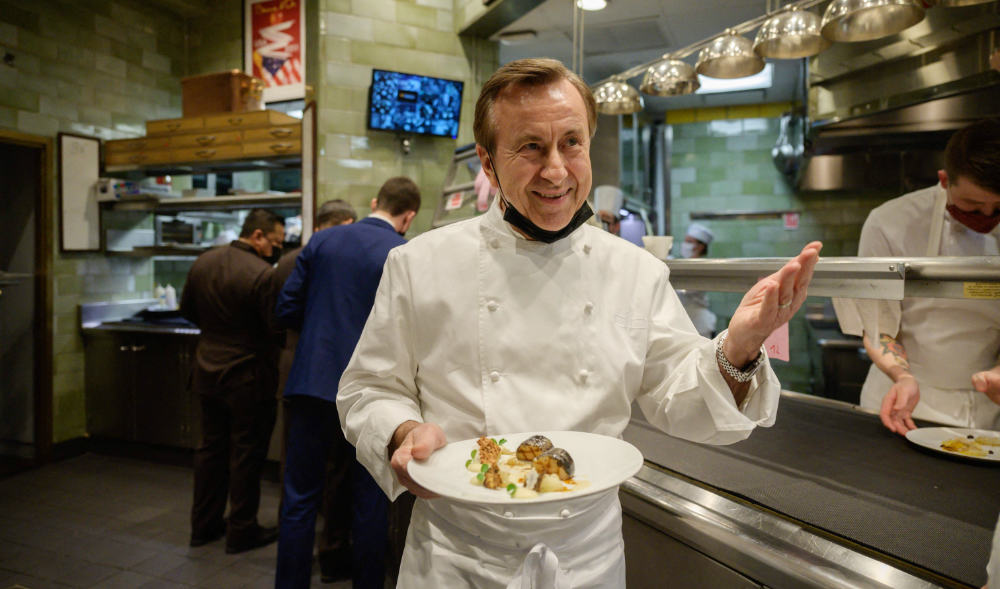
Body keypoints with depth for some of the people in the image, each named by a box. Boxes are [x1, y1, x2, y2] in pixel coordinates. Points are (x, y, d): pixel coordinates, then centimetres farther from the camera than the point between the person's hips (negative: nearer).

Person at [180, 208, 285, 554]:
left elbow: (187, 310, 13)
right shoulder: (263, 274, -22)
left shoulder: (203, 262, 2)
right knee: (247, 454, 6)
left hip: (208, 372, 7)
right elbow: (276, 327, -19)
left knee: (212, 448, 19)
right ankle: (242, 531, 18)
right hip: (248, 379, -7)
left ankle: (204, 525, 31)